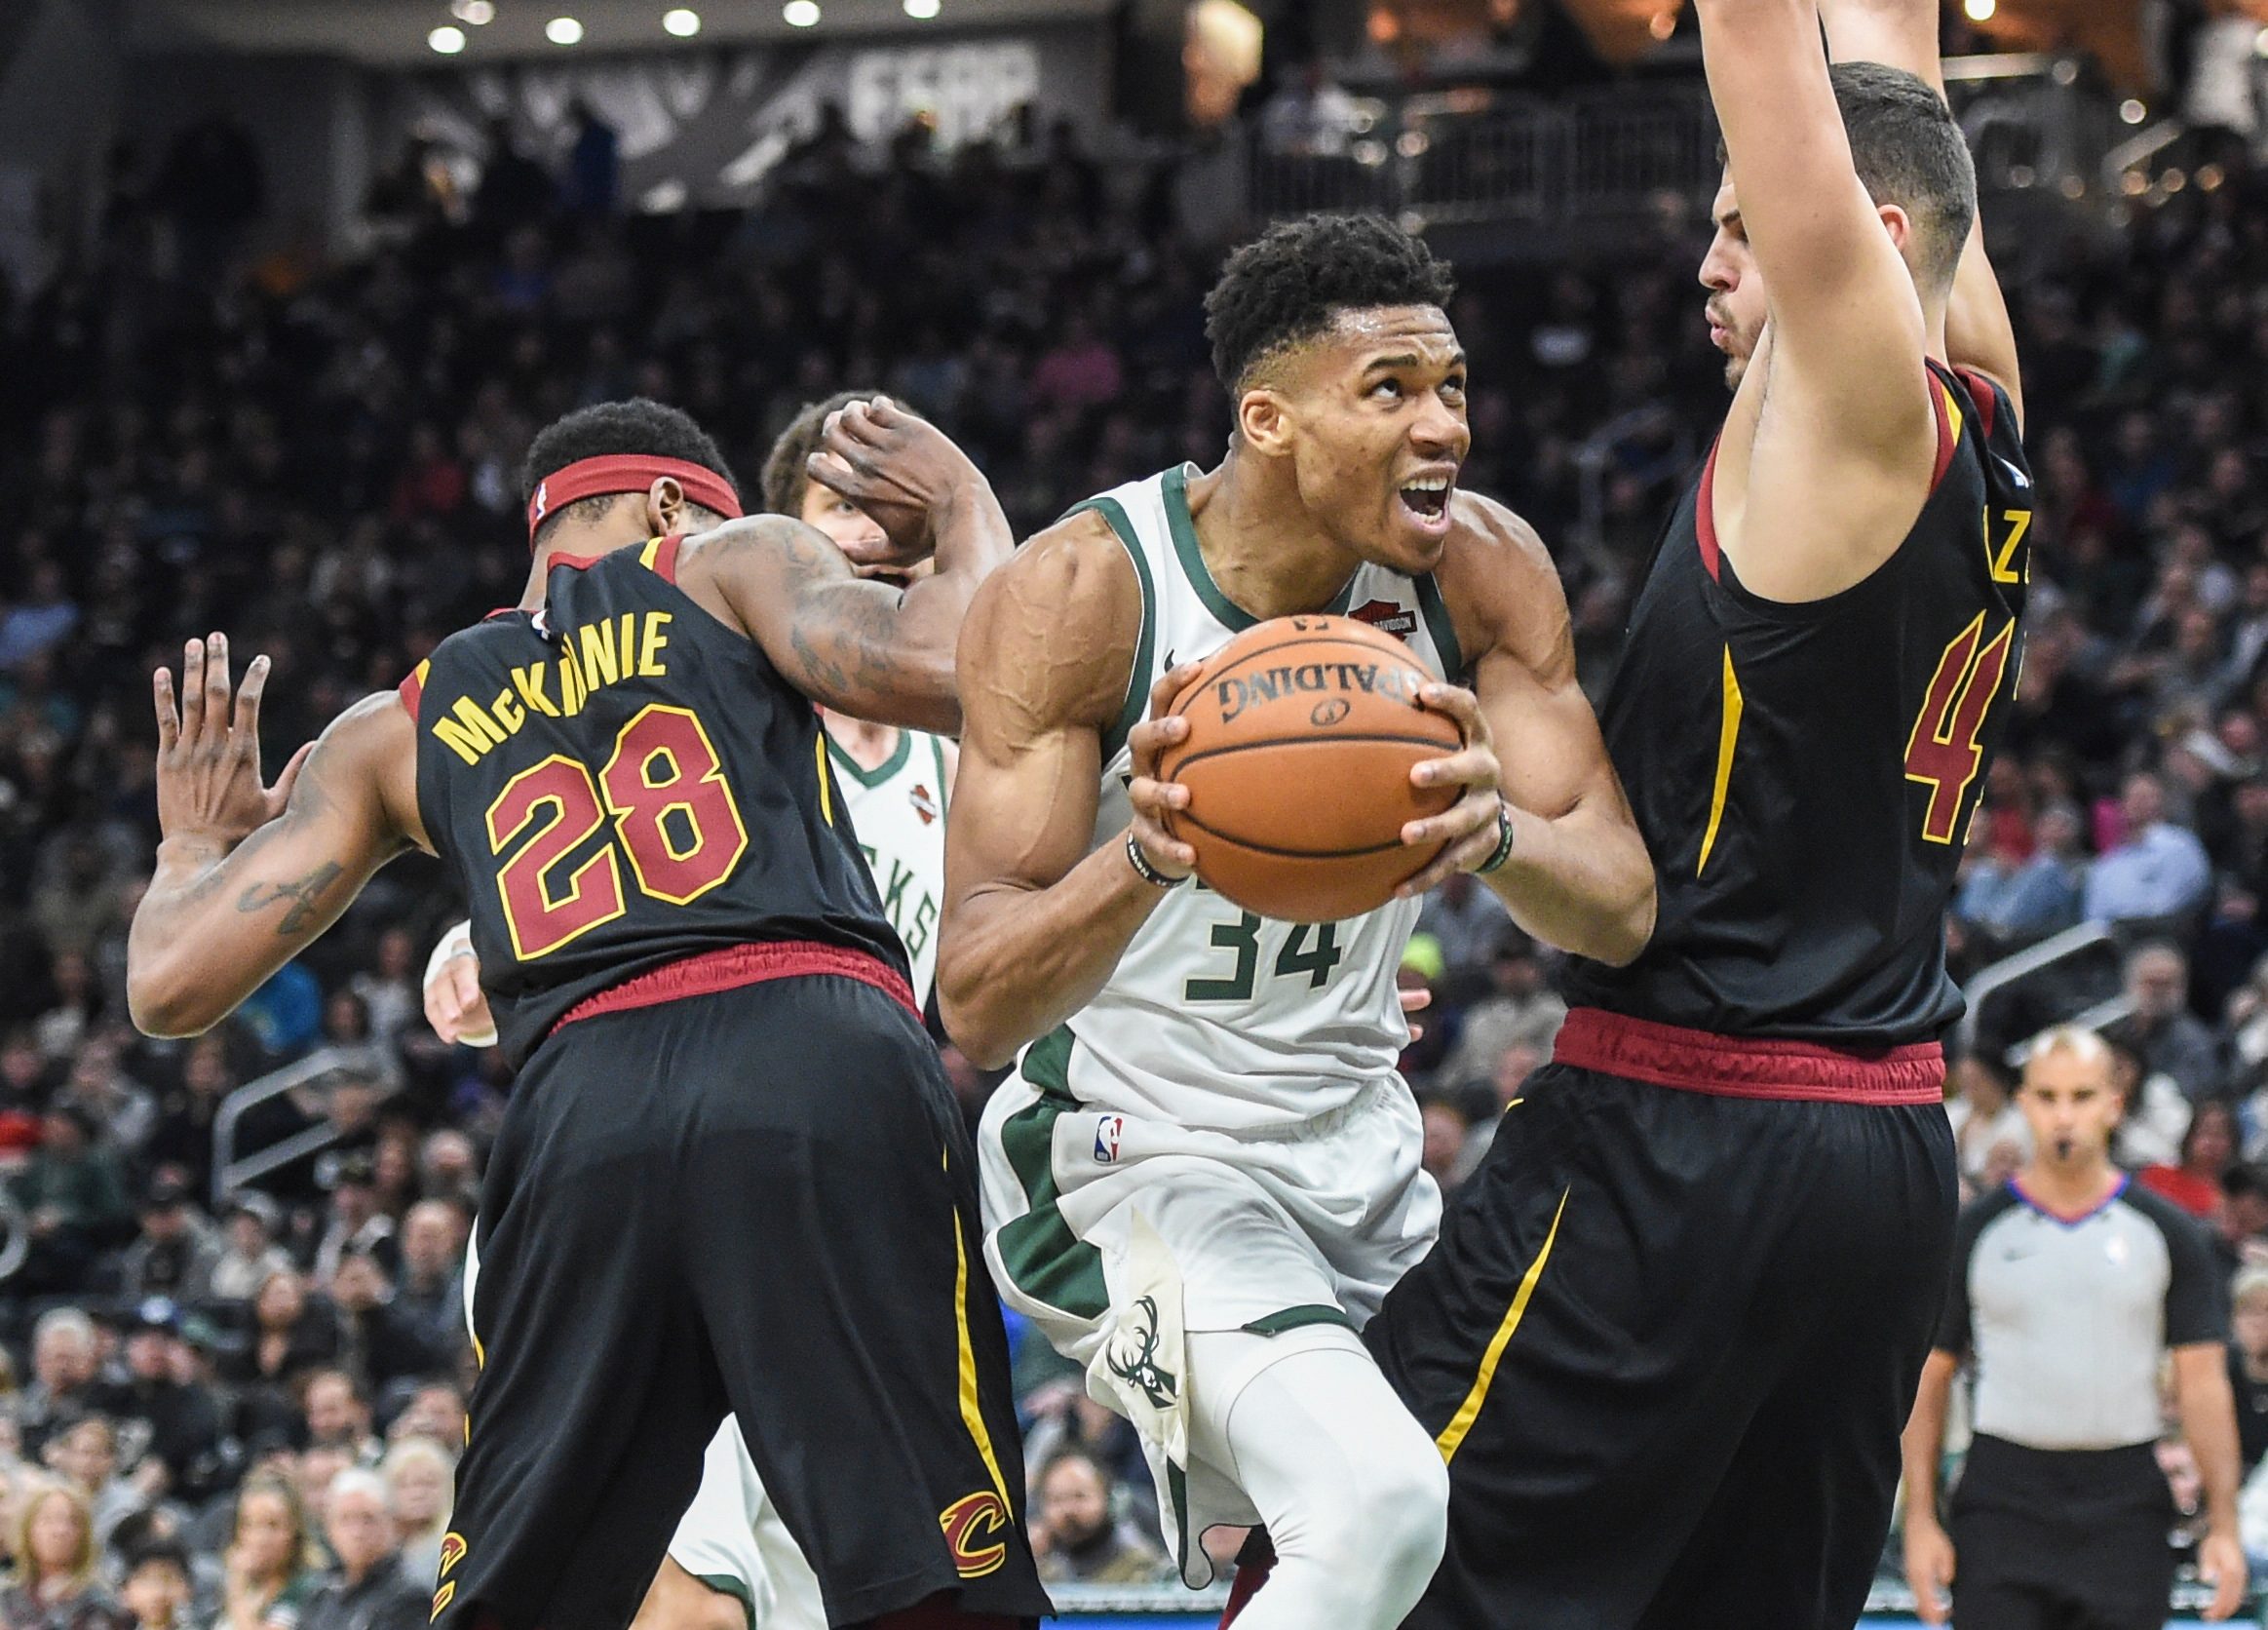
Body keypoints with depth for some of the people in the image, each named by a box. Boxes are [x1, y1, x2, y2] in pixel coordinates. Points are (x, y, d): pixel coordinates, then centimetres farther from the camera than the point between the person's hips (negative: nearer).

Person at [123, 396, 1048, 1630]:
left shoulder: (398, 728, 29)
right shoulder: (735, 564, 21)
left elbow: (169, 984, 23)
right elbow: (940, 670, 2)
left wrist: (194, 845, 45)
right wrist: (965, 512, 23)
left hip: (582, 1109, 3)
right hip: (819, 1053, -3)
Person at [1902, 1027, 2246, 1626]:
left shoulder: (2170, 1234, 4)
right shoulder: (1974, 1232, 3)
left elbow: (2202, 1382, 3)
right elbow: (1928, 1378, 5)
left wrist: (2222, 1526, -4)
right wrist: (1920, 1520, -2)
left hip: (2126, 1505, 1)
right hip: (2002, 1503, -1)